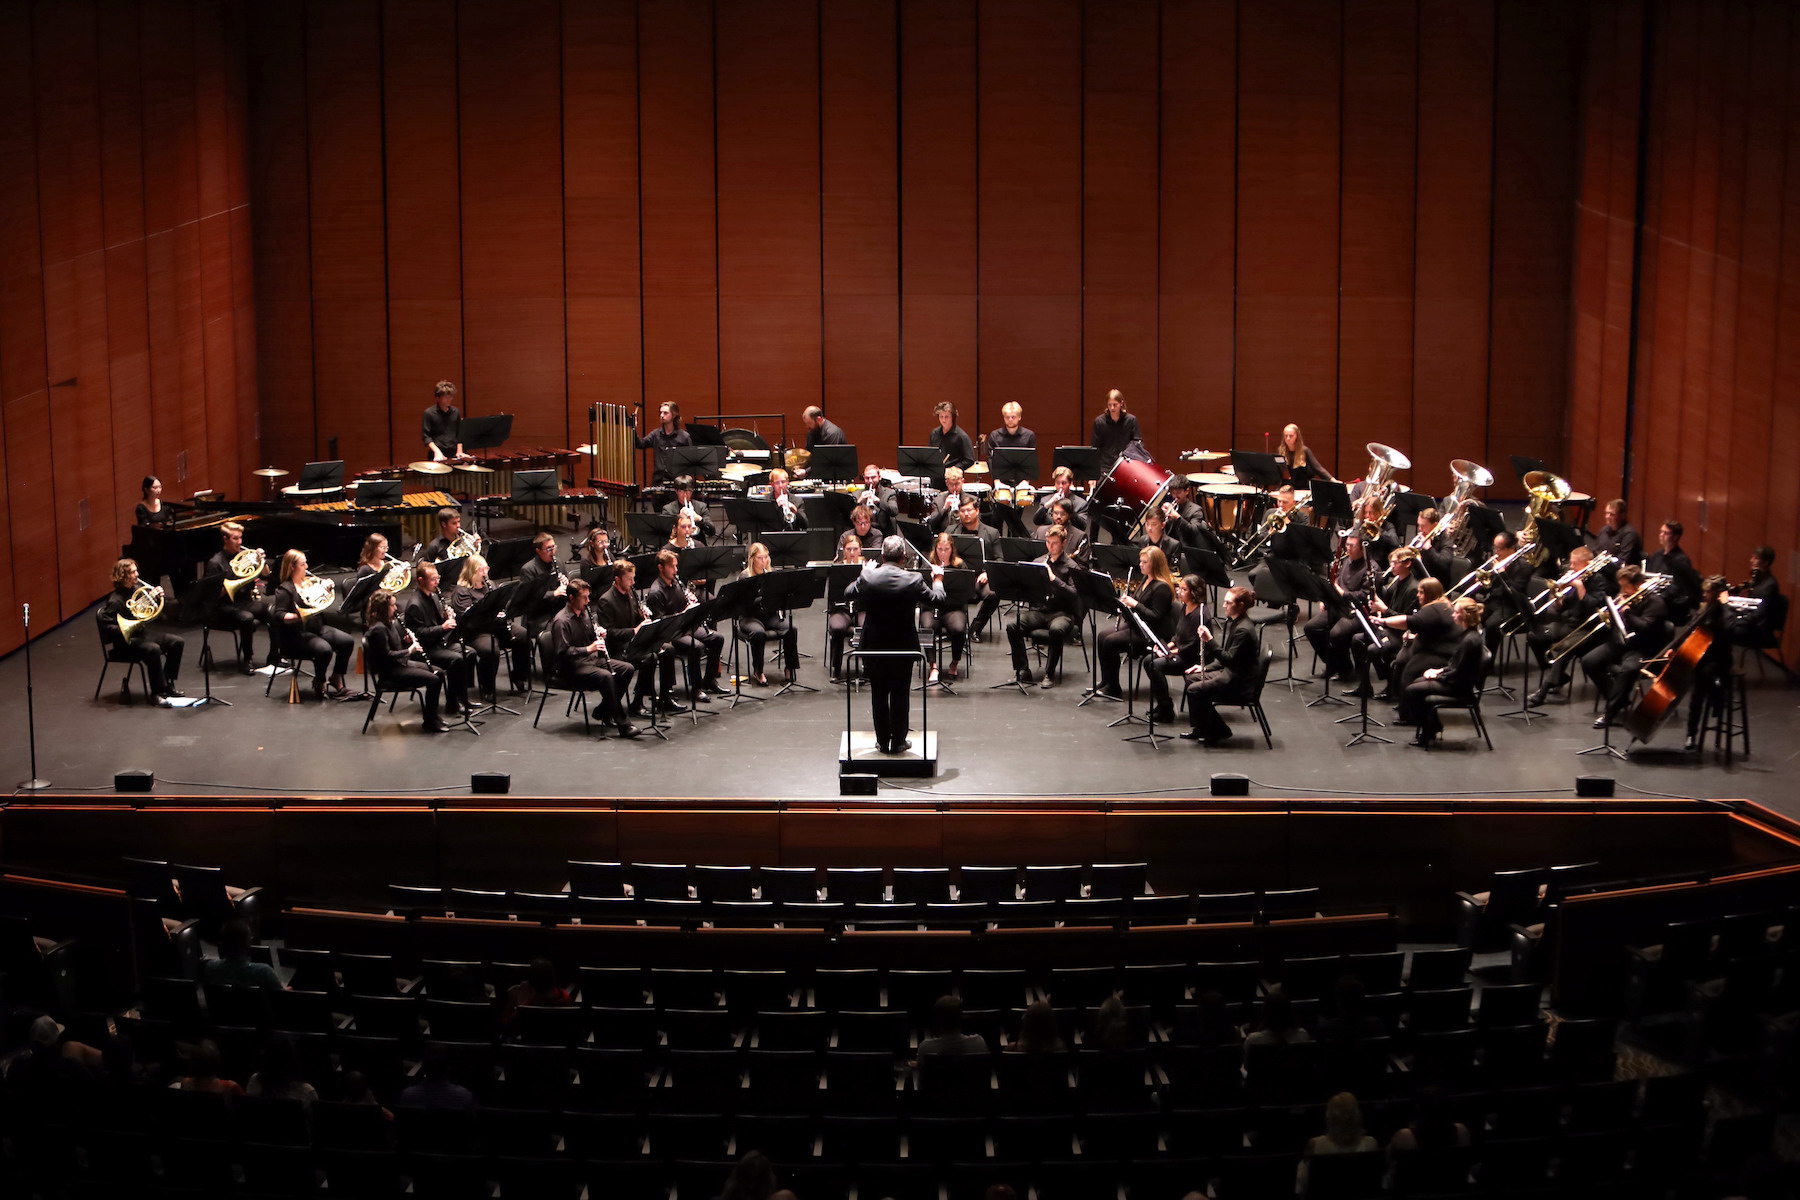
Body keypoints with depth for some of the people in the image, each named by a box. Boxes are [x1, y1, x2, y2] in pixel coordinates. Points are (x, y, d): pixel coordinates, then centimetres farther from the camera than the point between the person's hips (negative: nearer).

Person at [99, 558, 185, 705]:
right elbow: (106, 626, -20)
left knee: (177, 642, -2)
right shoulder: (115, 600, -17)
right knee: (153, 649, -34)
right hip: (126, 640, -9)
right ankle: (157, 693, -26)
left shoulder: (137, 590, 6)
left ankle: (167, 683, 7)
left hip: (142, 633, 9)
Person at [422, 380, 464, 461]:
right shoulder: (429, 413, -3)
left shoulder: (455, 412, 10)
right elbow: (426, 436, -6)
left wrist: (459, 451, 6)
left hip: (453, 455, 4)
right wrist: (436, 451, -18)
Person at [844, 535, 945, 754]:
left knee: (879, 695, 13)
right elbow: (937, 598, 1)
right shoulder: (913, 580, -15)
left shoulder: (868, 578, -13)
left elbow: (849, 593, 8)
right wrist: (937, 578, 21)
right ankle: (898, 742, 16)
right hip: (904, 646, -1)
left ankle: (883, 741, 18)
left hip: (874, 646, 1)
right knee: (900, 695, 11)